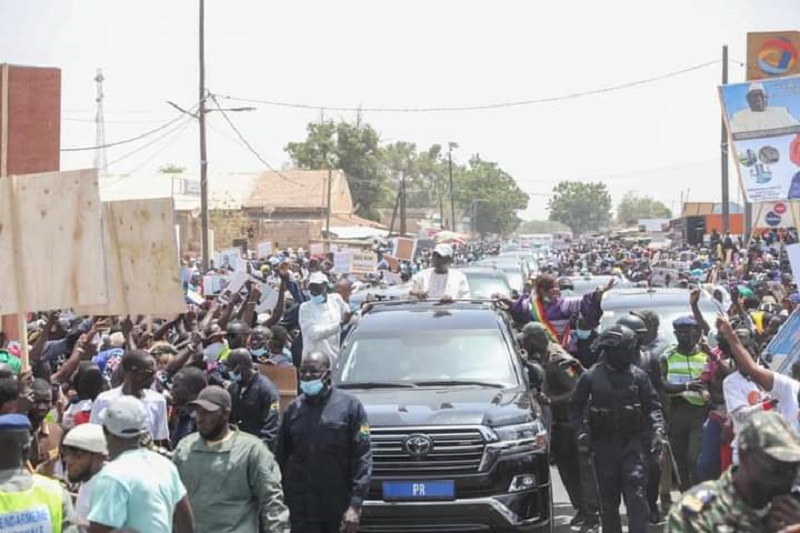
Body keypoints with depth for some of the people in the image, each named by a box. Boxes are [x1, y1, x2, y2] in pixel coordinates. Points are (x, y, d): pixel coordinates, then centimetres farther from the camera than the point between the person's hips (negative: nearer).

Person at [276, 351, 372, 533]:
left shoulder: (349, 405, -3)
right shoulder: (294, 408, 8)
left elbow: (362, 457, -7)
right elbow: (281, 456, 12)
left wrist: (355, 504, -14)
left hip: (339, 509, -2)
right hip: (301, 510, 2)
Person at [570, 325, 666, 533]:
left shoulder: (638, 376, 3)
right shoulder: (590, 377, 0)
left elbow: (652, 406, 7)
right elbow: (576, 407, 8)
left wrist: (657, 429, -7)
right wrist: (582, 432, -4)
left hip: (633, 443, 0)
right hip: (604, 444, 0)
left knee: (636, 492, -11)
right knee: (608, 496, 7)